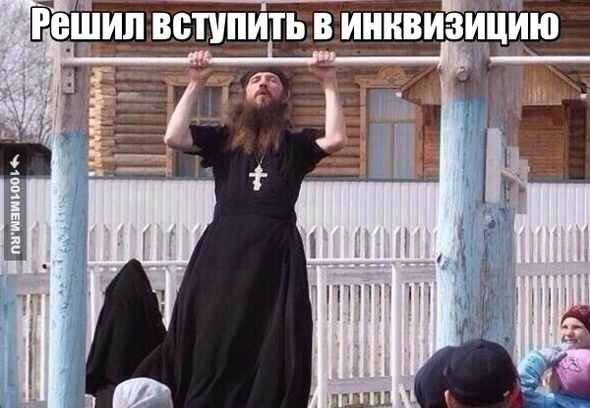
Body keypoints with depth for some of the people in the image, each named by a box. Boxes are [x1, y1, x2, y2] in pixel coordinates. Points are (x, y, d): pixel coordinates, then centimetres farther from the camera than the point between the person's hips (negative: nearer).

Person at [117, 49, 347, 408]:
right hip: (222, 250, 1)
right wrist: (196, 84, 4)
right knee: (213, 344, -1)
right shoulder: (222, 140, 16)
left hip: (277, 253, -1)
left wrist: (329, 84, -1)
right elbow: (174, 137, 2)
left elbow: (335, 139, -4)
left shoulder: (296, 144, 14)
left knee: (274, 349, -2)